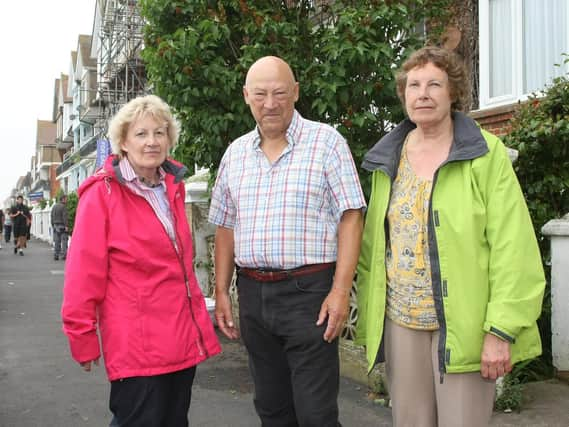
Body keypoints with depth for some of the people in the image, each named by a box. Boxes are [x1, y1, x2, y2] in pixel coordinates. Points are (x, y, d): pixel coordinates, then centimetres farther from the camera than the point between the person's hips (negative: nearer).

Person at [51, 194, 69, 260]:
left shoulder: (54, 206, 14)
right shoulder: (63, 206, -9)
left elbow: (52, 217, 15)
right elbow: (65, 217, -16)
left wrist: (53, 225, 19)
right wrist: (66, 226, -17)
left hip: (55, 226, 7)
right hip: (62, 226, -7)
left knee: (56, 242, 6)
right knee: (64, 241, -4)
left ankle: (56, 255, 5)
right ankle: (63, 255, -8)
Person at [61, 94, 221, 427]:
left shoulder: (173, 187, 9)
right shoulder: (102, 193, -11)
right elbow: (84, 272, -12)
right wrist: (83, 335, -10)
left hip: (183, 338, 7)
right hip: (136, 344, -7)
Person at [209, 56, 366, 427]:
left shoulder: (326, 142, -3)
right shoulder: (236, 152, 12)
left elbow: (351, 218, -8)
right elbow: (225, 227, 16)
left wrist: (341, 290, -15)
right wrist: (221, 293, 11)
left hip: (308, 291, -5)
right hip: (252, 294, 5)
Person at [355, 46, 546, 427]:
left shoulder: (486, 154, -6)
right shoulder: (387, 159, 8)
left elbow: (512, 248, -11)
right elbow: (372, 246, 10)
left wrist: (502, 329, -16)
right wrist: (368, 317, 7)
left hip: (462, 325, -4)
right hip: (400, 322, 4)